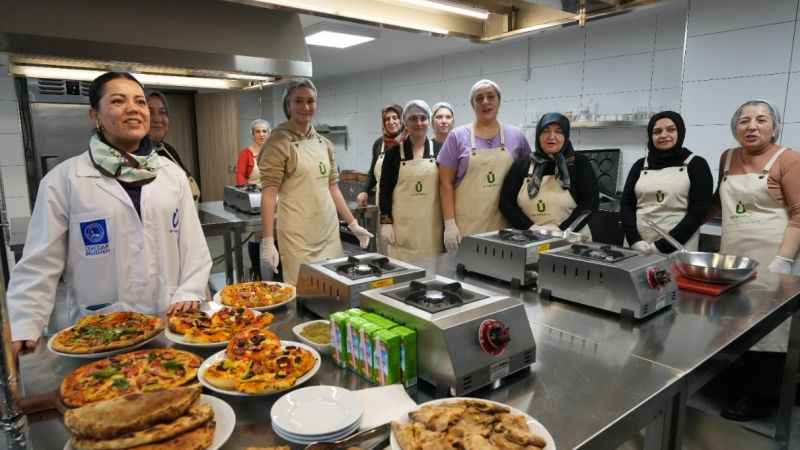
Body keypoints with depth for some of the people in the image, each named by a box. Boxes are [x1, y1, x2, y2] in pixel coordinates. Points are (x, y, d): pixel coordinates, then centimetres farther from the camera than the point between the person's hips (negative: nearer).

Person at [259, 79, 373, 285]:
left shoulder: (324, 144, 10)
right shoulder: (279, 142, -8)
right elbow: (269, 194, -12)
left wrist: (353, 224, 13)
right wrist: (267, 241, -18)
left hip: (329, 231, 6)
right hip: (298, 235, -5)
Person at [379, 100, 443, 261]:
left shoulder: (439, 150, 4)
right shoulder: (394, 153, 1)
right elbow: (385, 190, 1)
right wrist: (386, 222, -5)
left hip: (431, 224, 1)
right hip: (403, 224, -1)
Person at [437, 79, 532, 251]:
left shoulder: (516, 136, 7)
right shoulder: (457, 136, 2)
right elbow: (446, 183, 0)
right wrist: (449, 223, -8)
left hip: (505, 226, 2)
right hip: (466, 226, -1)